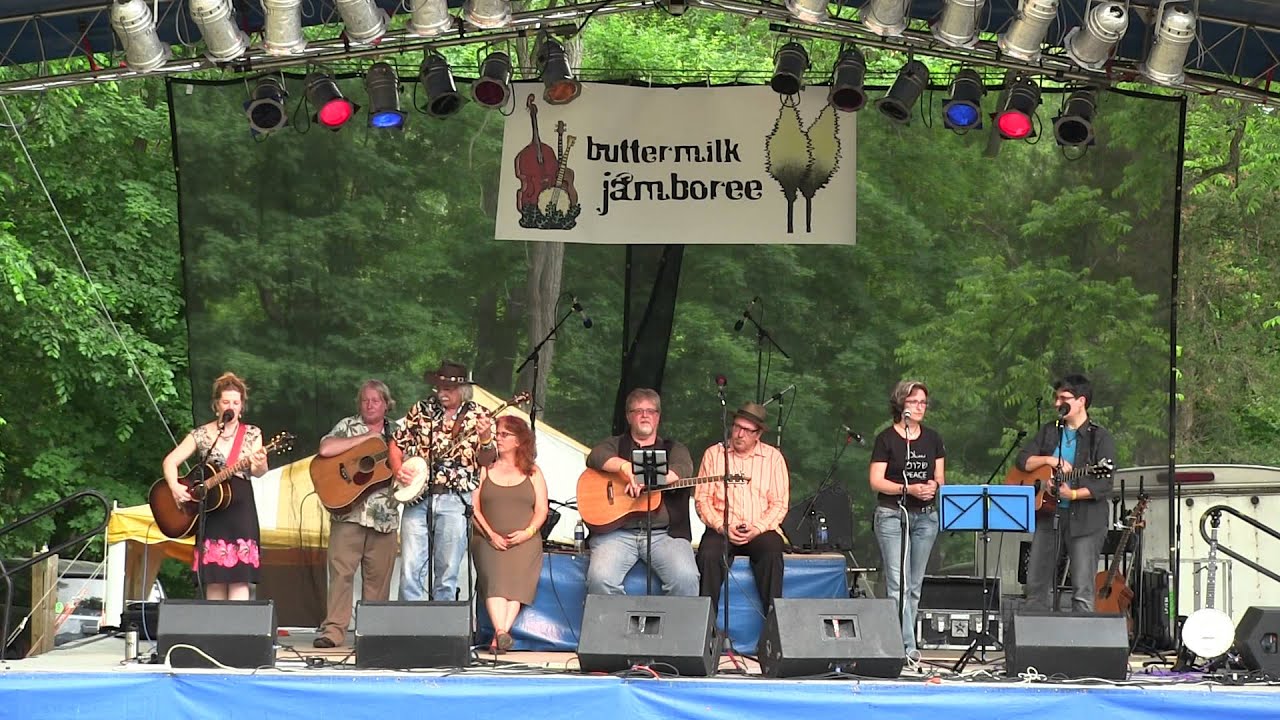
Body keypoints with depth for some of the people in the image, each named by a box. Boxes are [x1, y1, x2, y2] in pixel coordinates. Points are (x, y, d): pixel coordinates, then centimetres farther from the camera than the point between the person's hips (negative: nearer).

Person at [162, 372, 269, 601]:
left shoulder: (251, 435, 7)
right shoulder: (201, 435, 7)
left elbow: (257, 471, -4)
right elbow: (170, 461, 5)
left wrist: (259, 465, -29)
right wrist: (174, 486, -14)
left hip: (240, 507, 0)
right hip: (210, 510, 0)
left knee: (239, 576, -10)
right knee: (214, 578, -3)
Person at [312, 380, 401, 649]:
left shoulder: (397, 433, 15)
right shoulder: (348, 426, 6)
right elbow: (326, 450, -13)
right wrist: (366, 437, -11)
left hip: (384, 516, 3)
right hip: (348, 513, -3)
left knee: (378, 577, 2)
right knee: (341, 571, -11)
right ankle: (333, 631, -12)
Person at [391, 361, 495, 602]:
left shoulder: (478, 416, 4)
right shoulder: (421, 410, 9)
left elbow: (486, 461, -1)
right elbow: (397, 443, 16)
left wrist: (485, 439, -21)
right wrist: (398, 469, -2)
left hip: (455, 500, -2)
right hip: (417, 497, 2)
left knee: (447, 571, 0)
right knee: (410, 569, -4)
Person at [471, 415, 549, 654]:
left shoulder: (532, 473, 17)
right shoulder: (484, 470, 16)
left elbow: (541, 509, 11)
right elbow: (474, 507, 7)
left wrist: (528, 532, -8)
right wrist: (490, 535, -8)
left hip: (524, 541, 1)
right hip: (489, 539, -1)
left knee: (517, 578, -26)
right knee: (494, 578, -29)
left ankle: (498, 638, -35)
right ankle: (501, 633, -45)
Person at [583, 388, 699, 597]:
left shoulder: (674, 449, 20)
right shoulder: (615, 445, 20)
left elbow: (682, 470, -3)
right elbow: (596, 457, -4)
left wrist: (644, 480, -18)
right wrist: (626, 468, -21)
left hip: (665, 532, 0)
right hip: (617, 531, 0)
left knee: (686, 578, -27)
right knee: (601, 577, -28)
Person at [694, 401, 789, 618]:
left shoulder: (773, 457, 10)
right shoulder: (713, 454, 11)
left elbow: (779, 503, 3)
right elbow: (702, 499, 4)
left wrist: (757, 529, -13)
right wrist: (723, 527, -12)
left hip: (761, 530, 0)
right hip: (721, 529, 0)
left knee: (771, 553, -32)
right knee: (709, 554, -31)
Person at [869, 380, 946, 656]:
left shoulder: (932, 438, 12)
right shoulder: (887, 438, -2)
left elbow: (940, 478, 14)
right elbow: (876, 481, -6)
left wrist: (934, 486, -10)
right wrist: (909, 489, -19)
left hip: (925, 516, 5)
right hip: (891, 514, -5)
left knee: (915, 585, 6)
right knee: (898, 583, -12)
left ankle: (901, 641, 12)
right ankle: (908, 647, -17)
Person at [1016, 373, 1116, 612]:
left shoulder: (1100, 438, -3)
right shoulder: (1049, 432, 15)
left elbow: (1104, 485, -12)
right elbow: (1022, 460, 9)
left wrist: (1073, 494, -24)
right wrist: (1049, 460, -7)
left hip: (1085, 519, -6)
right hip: (1048, 514, 6)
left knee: (1082, 592, -8)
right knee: (1036, 585, 5)